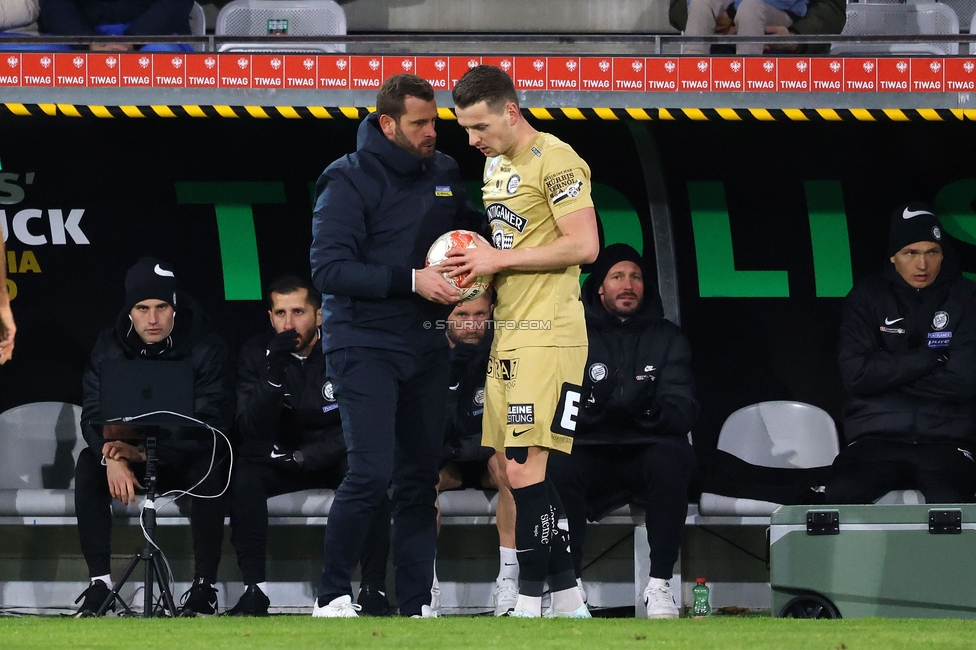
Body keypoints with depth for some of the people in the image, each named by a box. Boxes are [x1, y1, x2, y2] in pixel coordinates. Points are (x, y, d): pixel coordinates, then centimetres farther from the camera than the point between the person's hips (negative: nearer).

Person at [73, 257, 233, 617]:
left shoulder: (205, 348, -16)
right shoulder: (110, 348, -5)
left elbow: (210, 421, -23)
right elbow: (93, 414, -11)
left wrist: (149, 452, -35)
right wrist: (113, 458, -33)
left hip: (187, 455, -3)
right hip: (130, 451, 3)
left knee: (208, 468, -36)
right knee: (88, 465, -26)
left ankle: (205, 587, -31)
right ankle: (99, 583, -26)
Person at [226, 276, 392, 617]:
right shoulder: (256, 355, -5)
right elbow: (250, 430, -14)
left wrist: (307, 456, -20)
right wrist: (273, 377, -29)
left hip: (335, 459, -1)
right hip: (280, 458, 1)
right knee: (244, 477, -29)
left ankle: (373, 588, -28)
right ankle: (255, 589, -25)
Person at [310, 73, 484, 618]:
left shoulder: (445, 173, 9)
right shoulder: (349, 181, -9)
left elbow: (471, 228, 26)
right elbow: (328, 269, -16)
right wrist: (411, 280, -22)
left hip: (426, 347, 6)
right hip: (365, 344, -6)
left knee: (421, 476, 7)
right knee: (373, 471, -15)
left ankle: (417, 603, 12)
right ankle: (333, 594, -2)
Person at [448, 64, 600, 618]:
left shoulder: (556, 161, -12)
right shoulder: (496, 164, 18)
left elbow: (584, 245, -18)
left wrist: (500, 259, -15)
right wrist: (475, 265, 10)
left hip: (548, 334, -10)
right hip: (509, 333, 10)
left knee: (524, 468, -15)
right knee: (517, 472, 7)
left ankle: (530, 605, -12)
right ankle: (571, 601, 11)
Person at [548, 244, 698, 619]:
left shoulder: (667, 338, 11)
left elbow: (683, 412, -1)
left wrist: (649, 409, -23)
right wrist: (595, 407, -25)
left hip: (647, 454, 1)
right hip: (592, 456, -1)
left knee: (673, 457, -34)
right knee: (557, 465, -34)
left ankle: (659, 585, -28)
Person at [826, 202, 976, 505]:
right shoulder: (867, 296, 7)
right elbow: (856, 375, -5)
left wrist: (887, 374, -3)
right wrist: (930, 357, -6)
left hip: (945, 442, -1)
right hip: (876, 439, 1)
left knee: (951, 507, -33)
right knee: (842, 496, -31)